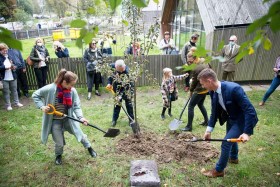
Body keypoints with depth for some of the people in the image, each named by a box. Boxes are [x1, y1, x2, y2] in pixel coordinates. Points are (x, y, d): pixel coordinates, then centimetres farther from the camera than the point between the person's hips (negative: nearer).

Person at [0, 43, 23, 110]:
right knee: (6, 92, 5)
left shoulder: (9, 56, 5)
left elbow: (14, 64, 14)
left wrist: (14, 67, -6)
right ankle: (8, 105, 16)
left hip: (13, 77, 4)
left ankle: (17, 102, 28)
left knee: (14, 90, 15)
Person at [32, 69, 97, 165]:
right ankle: (58, 155, 45)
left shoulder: (72, 91, -15)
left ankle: (89, 147, 44)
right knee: (59, 143, 9)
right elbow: (35, 95, -7)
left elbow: (76, 106, -10)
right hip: (55, 121, -2)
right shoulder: (50, 89, -22)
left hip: (69, 118, 2)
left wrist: (80, 117, -26)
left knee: (80, 134, 13)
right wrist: (42, 106, -20)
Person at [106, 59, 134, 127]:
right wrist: (109, 83, -9)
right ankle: (114, 119, 20)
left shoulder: (127, 72, -31)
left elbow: (125, 85, -32)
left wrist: (120, 95, -34)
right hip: (117, 89, 3)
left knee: (129, 104, 2)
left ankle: (131, 119, 17)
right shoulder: (113, 67, -16)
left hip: (127, 89, -3)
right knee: (117, 103, 6)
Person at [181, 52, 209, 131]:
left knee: (190, 107, -1)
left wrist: (191, 91, 5)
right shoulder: (205, 62, 1)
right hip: (206, 88, 9)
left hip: (200, 90, -9)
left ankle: (189, 126, 5)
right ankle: (206, 121, 35)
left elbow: (194, 81, -14)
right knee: (200, 105, 24)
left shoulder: (196, 68, -25)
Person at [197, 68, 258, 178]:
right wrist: (209, 130, -5)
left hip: (242, 120, -8)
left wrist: (247, 132, -35)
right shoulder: (213, 92, -12)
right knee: (231, 138, 28)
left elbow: (250, 110, -33)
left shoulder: (234, 89, -36)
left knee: (226, 143, -8)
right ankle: (233, 158, 57)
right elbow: (214, 112, -2)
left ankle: (219, 170, 13)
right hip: (231, 118, 8)